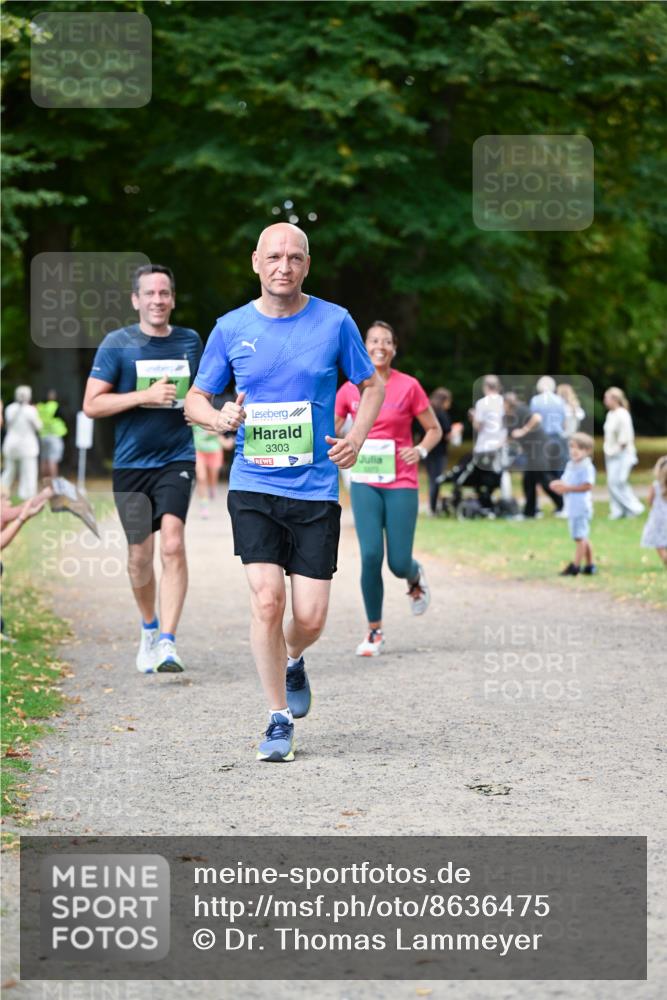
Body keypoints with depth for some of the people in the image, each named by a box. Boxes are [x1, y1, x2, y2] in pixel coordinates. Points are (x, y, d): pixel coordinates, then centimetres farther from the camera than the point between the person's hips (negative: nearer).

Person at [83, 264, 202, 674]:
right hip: (131, 463, 0)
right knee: (140, 555, 7)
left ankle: (167, 643, -20)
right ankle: (149, 626, 34)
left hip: (177, 459, 0)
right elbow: (92, 405, -6)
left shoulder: (190, 341, 8)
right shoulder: (117, 344, -1)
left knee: (173, 544, -19)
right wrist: (145, 396, -15)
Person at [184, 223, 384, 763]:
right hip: (253, 486, 0)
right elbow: (195, 398, 11)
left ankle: (292, 661, 35)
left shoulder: (335, 322, 0)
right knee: (267, 600, -15)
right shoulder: (231, 328, 2)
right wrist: (217, 417, -12)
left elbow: (372, 384, 13)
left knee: (310, 618, -2)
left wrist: (357, 436, -5)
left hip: (316, 490, 0)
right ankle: (279, 719, 2)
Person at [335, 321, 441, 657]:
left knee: (399, 563, -3)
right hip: (364, 484, 1)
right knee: (371, 556, -12)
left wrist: (421, 450, -13)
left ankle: (415, 577, 37)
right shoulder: (350, 389, 2)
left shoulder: (409, 386, -3)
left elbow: (434, 429, 5)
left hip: (401, 484, -1)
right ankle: (374, 632, 4)